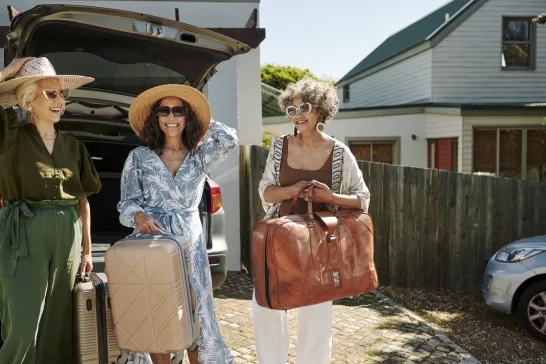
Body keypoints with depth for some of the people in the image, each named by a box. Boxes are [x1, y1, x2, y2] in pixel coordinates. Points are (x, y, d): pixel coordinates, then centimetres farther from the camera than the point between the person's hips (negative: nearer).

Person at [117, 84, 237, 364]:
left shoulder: (201, 155, 8)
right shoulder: (139, 157, 6)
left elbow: (230, 140, -9)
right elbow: (126, 202, 4)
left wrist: (202, 119, 5)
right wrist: (139, 216, -19)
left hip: (189, 243, 1)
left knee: (195, 317, 4)